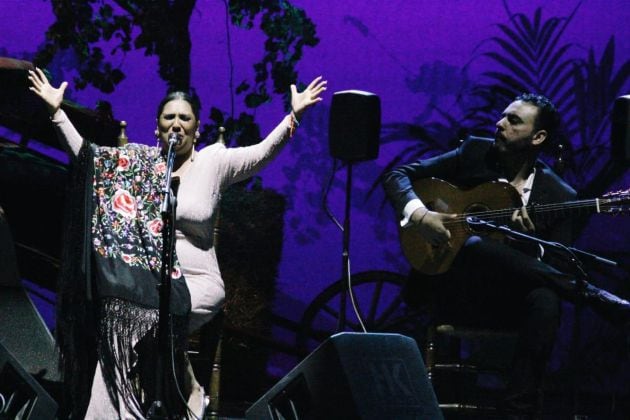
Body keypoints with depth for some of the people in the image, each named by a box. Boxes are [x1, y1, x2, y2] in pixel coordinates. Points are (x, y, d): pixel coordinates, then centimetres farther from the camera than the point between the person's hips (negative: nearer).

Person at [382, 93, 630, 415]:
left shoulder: (558, 195, 1)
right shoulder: (474, 154, 4)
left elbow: (558, 271, -2)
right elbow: (397, 176, 4)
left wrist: (529, 242, -22)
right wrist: (419, 215, -15)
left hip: (507, 298, -1)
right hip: (452, 288, 1)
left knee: (545, 301, -37)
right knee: (475, 246, -34)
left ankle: (519, 408, -34)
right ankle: (592, 296, -24)